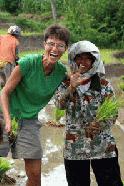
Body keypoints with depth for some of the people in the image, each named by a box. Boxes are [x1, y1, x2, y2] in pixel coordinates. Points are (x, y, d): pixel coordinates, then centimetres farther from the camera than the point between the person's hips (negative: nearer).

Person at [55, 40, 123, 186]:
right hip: (74, 146, 1)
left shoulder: (103, 84, 0)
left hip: (103, 146, -1)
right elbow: (60, 104, -14)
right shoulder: (66, 83, 3)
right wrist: (71, 87, -28)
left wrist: (99, 125, -20)